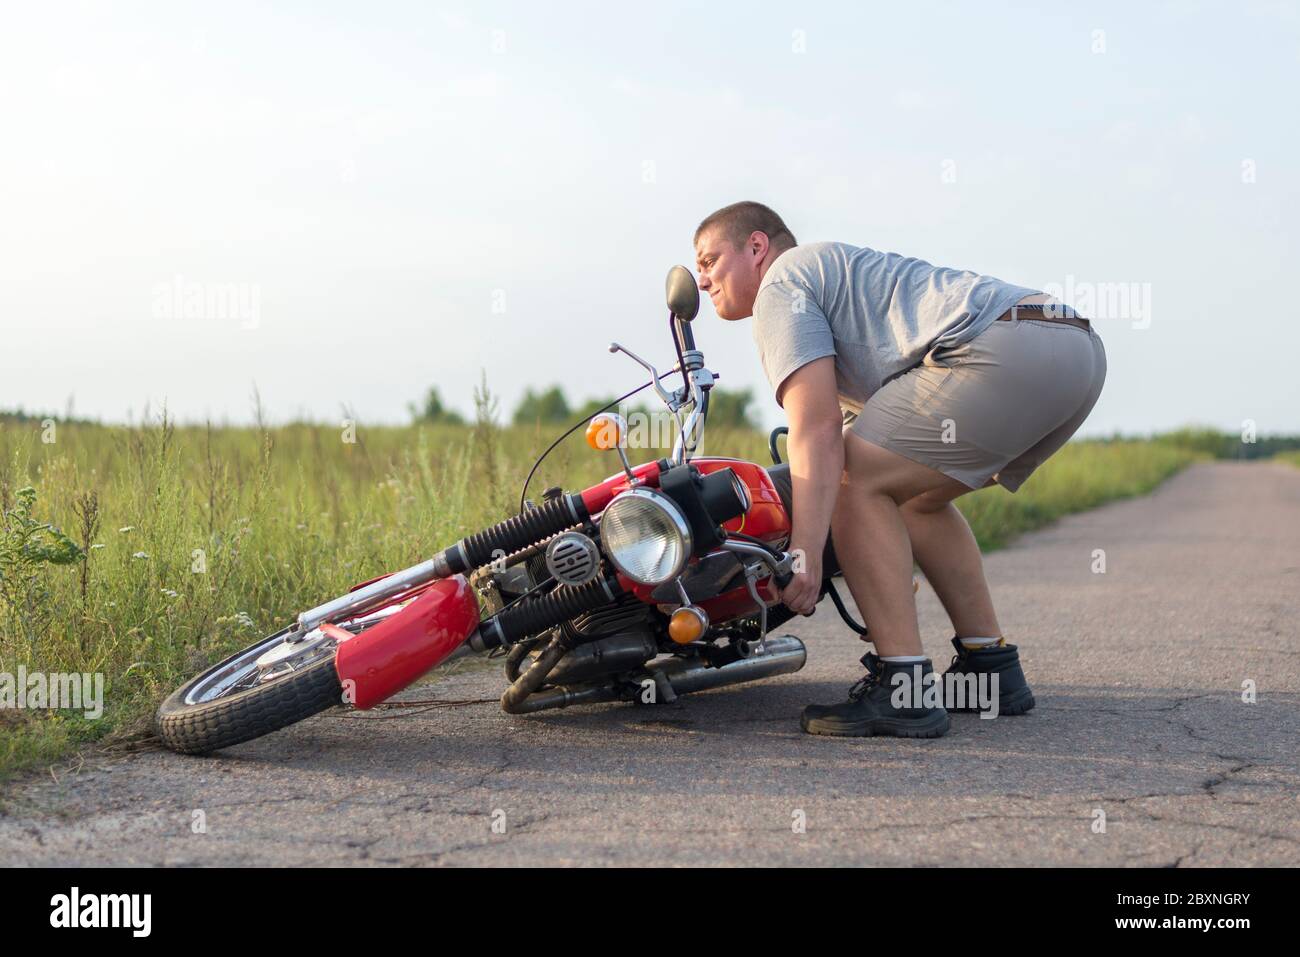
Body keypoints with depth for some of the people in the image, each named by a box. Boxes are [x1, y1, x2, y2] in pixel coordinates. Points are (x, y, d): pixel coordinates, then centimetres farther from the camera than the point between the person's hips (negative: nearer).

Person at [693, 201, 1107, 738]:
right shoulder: (845, 271, 37)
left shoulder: (782, 283, 7)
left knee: (856, 483, -6)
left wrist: (805, 552, -12)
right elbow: (855, 423, 38)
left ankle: (903, 689, -9)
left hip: (1010, 347, -10)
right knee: (916, 496, 24)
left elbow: (818, 427, -7)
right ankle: (991, 668, 22)